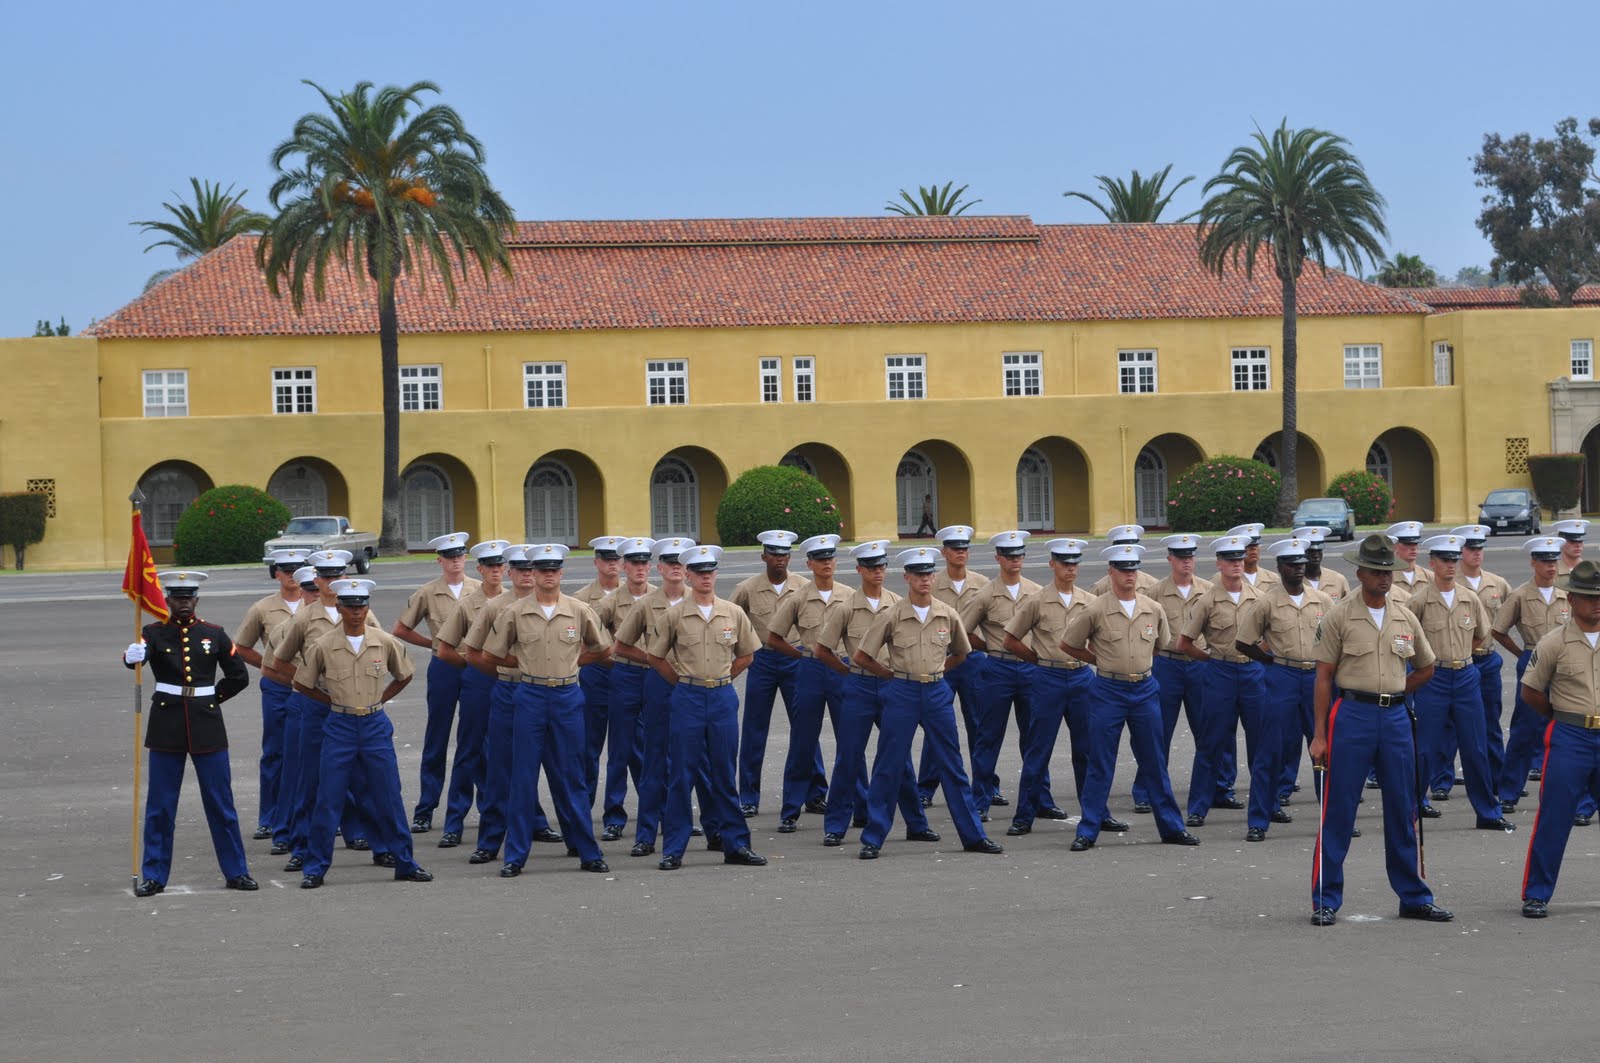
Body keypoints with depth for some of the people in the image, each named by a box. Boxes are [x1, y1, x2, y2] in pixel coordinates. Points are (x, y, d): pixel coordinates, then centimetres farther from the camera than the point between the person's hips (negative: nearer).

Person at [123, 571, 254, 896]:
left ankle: (236, 871, 12)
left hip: (206, 724, 1)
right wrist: (132, 656, -45)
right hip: (167, 726, -1)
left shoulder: (214, 635, 5)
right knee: (160, 805, 2)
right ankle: (153, 876, 9)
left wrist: (212, 697, 6)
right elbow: (139, 653, -23)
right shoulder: (154, 633, -1)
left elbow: (239, 676, 12)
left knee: (221, 802, 4)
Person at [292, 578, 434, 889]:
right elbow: (302, 684, 6)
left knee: (389, 798, 5)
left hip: (376, 725, 1)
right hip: (340, 726, -1)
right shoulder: (323, 646, -5)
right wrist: (335, 701, 4)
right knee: (328, 800, 0)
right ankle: (315, 868, 6)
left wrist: (380, 699, 7)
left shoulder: (385, 643, -1)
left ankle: (405, 864, 14)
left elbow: (404, 675, 16)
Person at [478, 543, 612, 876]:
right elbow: (490, 655, 7)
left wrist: (571, 662, 8)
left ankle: (588, 852, 12)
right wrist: (526, 663, 6)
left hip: (568, 696, 1)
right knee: (523, 778, 1)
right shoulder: (514, 613, -1)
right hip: (530, 696, -1)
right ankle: (515, 855, 6)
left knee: (570, 778, 6)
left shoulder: (579, 611, 1)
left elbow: (603, 649, 14)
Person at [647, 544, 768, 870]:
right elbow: (656, 656, 7)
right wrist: (684, 682, 5)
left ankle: (736, 845, 13)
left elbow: (746, 655, 15)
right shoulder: (675, 615, -2)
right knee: (681, 775, 0)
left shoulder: (734, 613, 3)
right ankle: (673, 850, 4)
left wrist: (719, 679, 10)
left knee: (724, 775, 7)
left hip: (723, 697, 2)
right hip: (687, 698, -2)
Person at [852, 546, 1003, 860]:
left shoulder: (948, 615, 3)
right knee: (888, 767, 1)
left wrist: (935, 669, 10)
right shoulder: (891, 616, -5)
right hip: (902, 693, -3)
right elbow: (861, 657, -1)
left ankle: (973, 835, 13)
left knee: (951, 765, 7)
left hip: (938, 692, 3)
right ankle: (873, 838, 8)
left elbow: (961, 654, 21)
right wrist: (894, 674, 4)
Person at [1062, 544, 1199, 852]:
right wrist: (1103, 661, 6)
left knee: (1154, 763, 9)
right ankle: (1088, 832, 5)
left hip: (1145, 690, 3)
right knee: (1100, 765, 0)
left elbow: (1162, 645, 22)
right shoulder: (1096, 611, -6)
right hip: (1108, 691, -3)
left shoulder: (1154, 610, 4)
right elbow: (1068, 645, 4)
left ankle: (1171, 827, 16)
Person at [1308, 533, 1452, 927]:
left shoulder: (1405, 618, 10)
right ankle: (1325, 900, 2)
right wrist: (1320, 735, -9)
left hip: (1395, 717, 4)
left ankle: (1413, 897, 16)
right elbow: (1323, 677, -4)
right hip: (1352, 715, -4)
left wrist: (1392, 693, 10)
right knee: (1338, 812, -3)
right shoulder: (1339, 616, -3)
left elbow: (1426, 668, 24)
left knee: (1403, 812, 8)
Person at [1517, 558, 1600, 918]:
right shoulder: (1554, 642, -4)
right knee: (1554, 818, -3)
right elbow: (1530, 692, 4)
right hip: (1569, 739, -3)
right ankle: (1536, 894, 5)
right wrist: (1565, 716, 8)